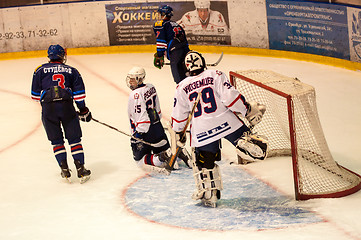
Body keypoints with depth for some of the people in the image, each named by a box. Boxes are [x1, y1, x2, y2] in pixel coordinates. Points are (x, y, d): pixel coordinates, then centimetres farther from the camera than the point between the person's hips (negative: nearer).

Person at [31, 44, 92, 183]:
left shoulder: (40, 70, 11)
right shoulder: (71, 71, 13)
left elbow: (35, 94, 11)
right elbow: (79, 93, 8)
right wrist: (83, 110, 15)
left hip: (48, 108, 0)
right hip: (66, 106, 0)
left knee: (56, 140, 12)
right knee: (74, 139, 8)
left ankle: (64, 169, 5)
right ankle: (80, 169, 2)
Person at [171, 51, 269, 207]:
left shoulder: (182, 87, 7)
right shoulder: (215, 76, 0)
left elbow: (179, 114, 12)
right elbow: (230, 96, -9)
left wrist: (178, 133, 27)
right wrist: (248, 110, 1)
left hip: (201, 131, 2)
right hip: (225, 122, -2)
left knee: (204, 162, 17)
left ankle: (209, 194, 15)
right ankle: (246, 143, -27)